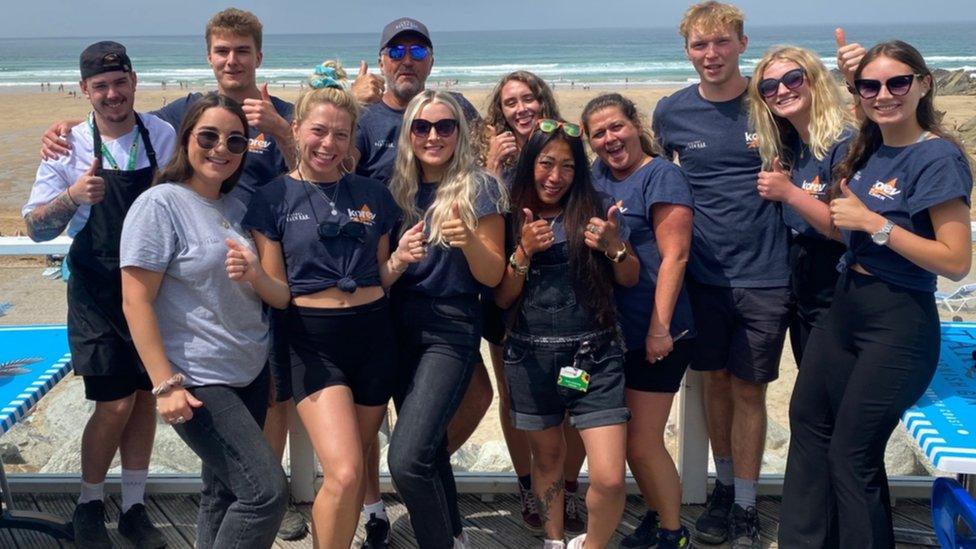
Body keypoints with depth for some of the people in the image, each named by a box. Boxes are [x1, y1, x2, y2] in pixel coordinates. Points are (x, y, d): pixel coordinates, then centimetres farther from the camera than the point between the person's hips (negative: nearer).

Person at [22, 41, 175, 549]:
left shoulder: (164, 136, -2)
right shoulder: (70, 147, -5)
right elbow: (35, 227, -6)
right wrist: (73, 196, -25)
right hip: (98, 292, -2)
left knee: (144, 396, 9)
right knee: (115, 404, -5)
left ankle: (134, 507, 23)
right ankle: (89, 507, 17)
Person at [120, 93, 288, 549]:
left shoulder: (238, 207, 10)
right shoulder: (159, 204, -9)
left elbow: (279, 297, 10)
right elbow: (136, 302, -13)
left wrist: (254, 275, -12)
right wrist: (165, 385, -18)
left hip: (251, 374, 7)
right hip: (197, 383, -7)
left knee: (223, 495, 13)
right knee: (268, 491, -11)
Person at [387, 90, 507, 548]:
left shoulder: (479, 188, -6)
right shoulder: (398, 188, 8)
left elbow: (493, 276, -8)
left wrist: (469, 241, -25)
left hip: (450, 329, -6)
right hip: (400, 326, 6)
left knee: (406, 461, -17)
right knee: (428, 446, 17)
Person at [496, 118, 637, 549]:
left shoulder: (596, 211, 1)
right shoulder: (511, 219, 3)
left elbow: (631, 279, 8)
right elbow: (502, 298, 2)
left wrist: (614, 247, -12)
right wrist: (524, 252, -13)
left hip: (593, 355, -1)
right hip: (531, 358, 1)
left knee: (609, 479, -9)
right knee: (547, 456, 16)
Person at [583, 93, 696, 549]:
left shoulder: (662, 176, -10)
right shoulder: (597, 176, 11)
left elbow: (674, 255, -15)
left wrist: (660, 328, -20)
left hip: (654, 335, -7)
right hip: (610, 329, 7)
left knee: (642, 442, -2)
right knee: (625, 438, 15)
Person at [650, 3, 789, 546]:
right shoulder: (672, 112, 2)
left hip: (764, 276, -2)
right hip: (703, 272, 2)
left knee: (749, 390, 5)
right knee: (716, 381, 14)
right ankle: (725, 486, 33)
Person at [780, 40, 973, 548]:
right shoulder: (868, 150, 7)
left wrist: (873, 222, -23)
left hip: (898, 324, -9)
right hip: (847, 306, 9)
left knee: (852, 453, 1)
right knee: (808, 420, 19)